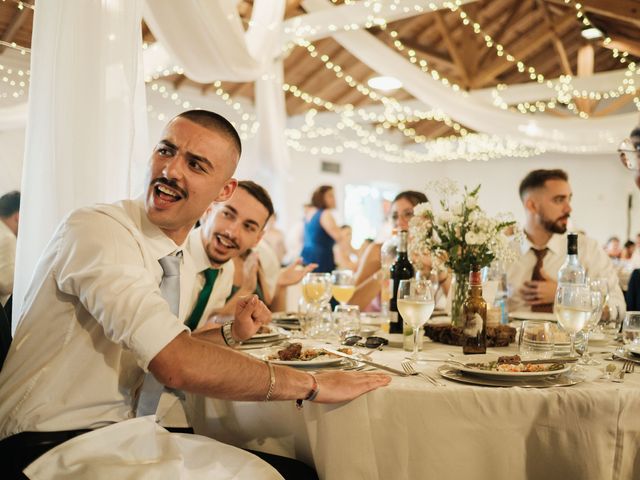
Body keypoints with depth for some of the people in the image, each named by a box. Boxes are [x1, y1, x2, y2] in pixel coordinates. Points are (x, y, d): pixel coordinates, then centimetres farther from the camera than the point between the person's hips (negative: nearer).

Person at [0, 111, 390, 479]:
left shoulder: (185, 266, 6)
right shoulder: (95, 230, -20)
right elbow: (177, 365, -29)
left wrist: (231, 334, 5)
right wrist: (311, 383, -21)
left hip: (122, 436, 7)